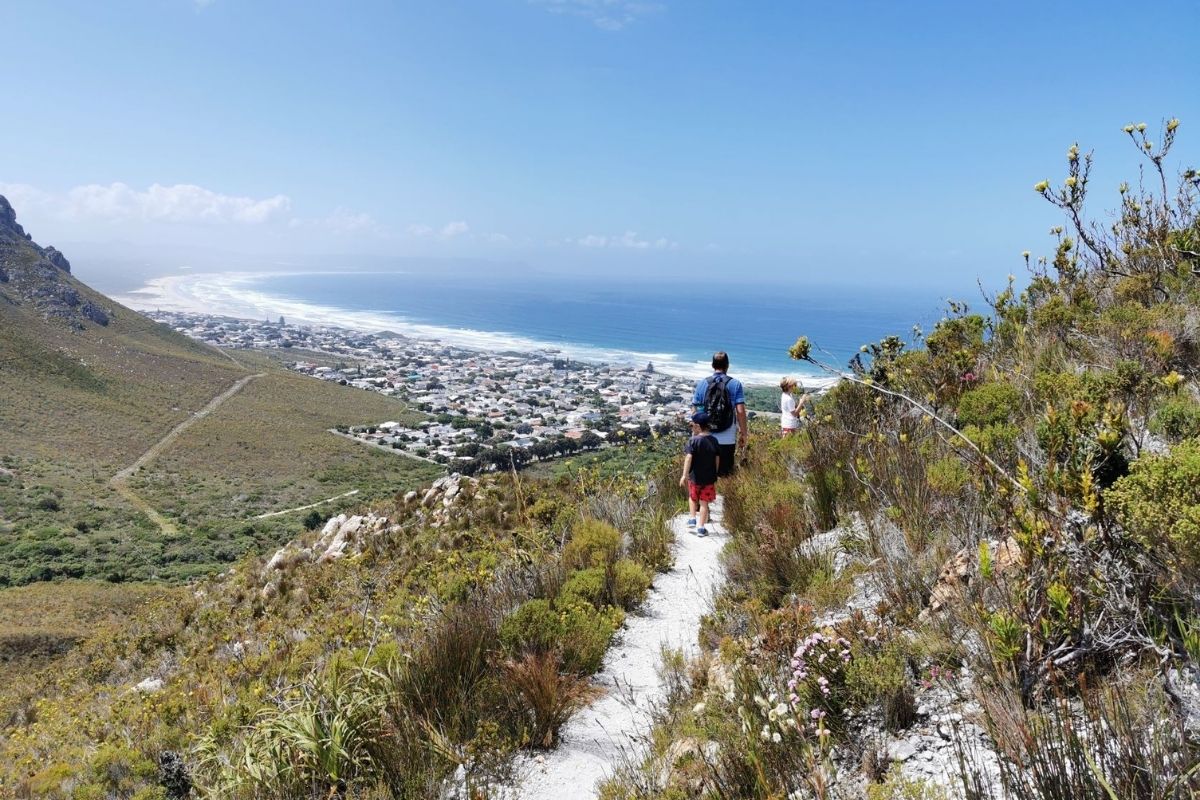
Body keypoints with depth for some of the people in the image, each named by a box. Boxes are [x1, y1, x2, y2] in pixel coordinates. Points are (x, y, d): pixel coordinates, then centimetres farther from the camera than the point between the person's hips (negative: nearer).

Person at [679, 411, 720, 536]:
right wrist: (714, 475, 18)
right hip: (709, 478, 2)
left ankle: (692, 518, 21)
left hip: (694, 477, -2)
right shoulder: (714, 441, 1)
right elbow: (717, 459, 6)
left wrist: (684, 475, -22)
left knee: (692, 498, 24)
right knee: (704, 502, 8)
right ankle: (701, 527, 9)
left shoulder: (693, 441, -13)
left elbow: (688, 458, -22)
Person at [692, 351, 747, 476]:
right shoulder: (735, 384, -4)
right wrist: (743, 433, 1)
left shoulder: (702, 383, 2)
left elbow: (695, 411, 4)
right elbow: (740, 411, -10)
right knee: (725, 475, 6)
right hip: (727, 439, -2)